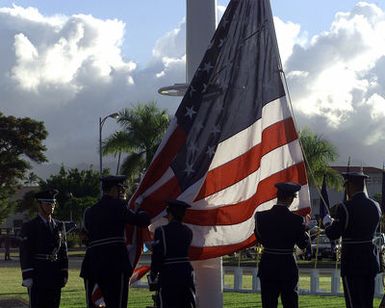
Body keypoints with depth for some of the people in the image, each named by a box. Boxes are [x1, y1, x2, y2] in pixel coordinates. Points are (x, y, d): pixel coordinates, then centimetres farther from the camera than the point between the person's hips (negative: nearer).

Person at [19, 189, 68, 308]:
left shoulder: (59, 226, 12)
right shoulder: (29, 227, -3)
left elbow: (63, 251, 14)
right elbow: (25, 254, -7)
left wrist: (64, 274, 9)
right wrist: (27, 277, -14)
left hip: (55, 276, 5)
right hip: (37, 275, -5)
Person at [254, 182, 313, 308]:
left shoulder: (261, 216, -6)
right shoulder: (296, 220, -12)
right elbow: (303, 244, -2)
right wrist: (306, 228, 15)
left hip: (267, 267, 2)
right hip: (288, 268, -2)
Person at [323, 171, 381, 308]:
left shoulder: (345, 207, -15)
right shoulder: (375, 206, 5)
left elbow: (333, 234, -12)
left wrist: (327, 222, 10)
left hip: (352, 261, -7)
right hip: (371, 260, 7)